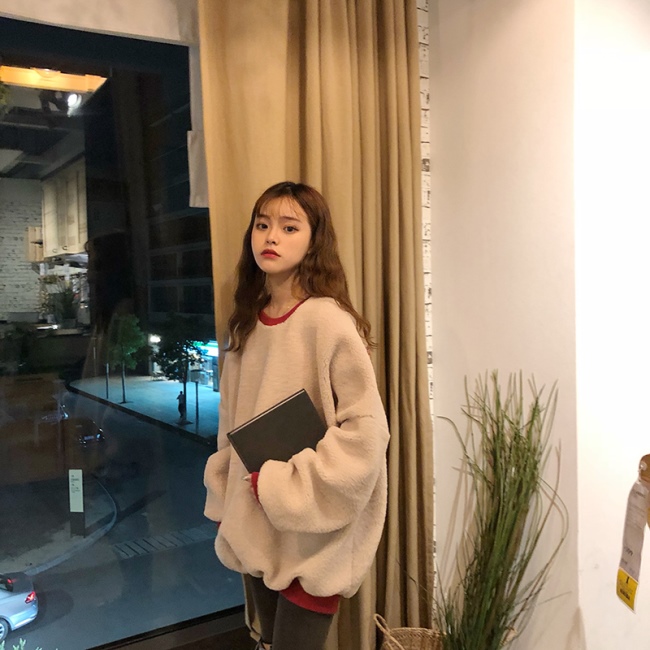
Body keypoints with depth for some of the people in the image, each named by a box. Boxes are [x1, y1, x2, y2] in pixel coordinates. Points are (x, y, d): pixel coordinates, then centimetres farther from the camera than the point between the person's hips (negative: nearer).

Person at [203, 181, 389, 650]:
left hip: (311, 537, -6)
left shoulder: (329, 320, -17)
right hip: (255, 532, 6)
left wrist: (284, 489, -17)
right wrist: (223, 506, 11)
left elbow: (365, 430, -20)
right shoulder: (246, 324, 4)